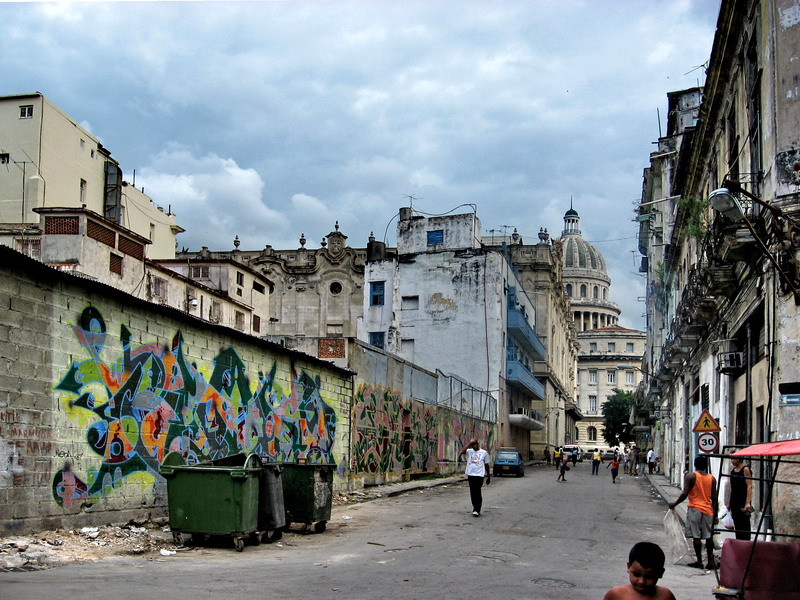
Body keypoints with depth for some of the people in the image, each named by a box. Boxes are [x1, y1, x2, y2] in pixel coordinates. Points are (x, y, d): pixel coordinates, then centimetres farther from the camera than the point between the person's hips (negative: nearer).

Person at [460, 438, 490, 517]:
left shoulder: (484, 453, 5)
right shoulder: (469, 451, 7)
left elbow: (486, 465, 10)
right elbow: (462, 451, -15)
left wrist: (489, 477, 12)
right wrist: (469, 442, -13)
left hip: (479, 475, -3)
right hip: (470, 475, 3)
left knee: (477, 492, -9)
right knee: (472, 492, 7)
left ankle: (477, 510, -8)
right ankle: (475, 508, 20)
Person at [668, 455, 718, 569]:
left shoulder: (690, 476, -6)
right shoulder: (712, 478, 6)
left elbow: (684, 494, -12)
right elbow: (714, 498, 6)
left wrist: (674, 504, 2)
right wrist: (715, 514, 13)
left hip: (695, 509, -4)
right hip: (708, 510, 4)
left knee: (696, 536, -1)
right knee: (708, 536, 9)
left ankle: (699, 561, -1)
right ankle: (711, 561, 10)